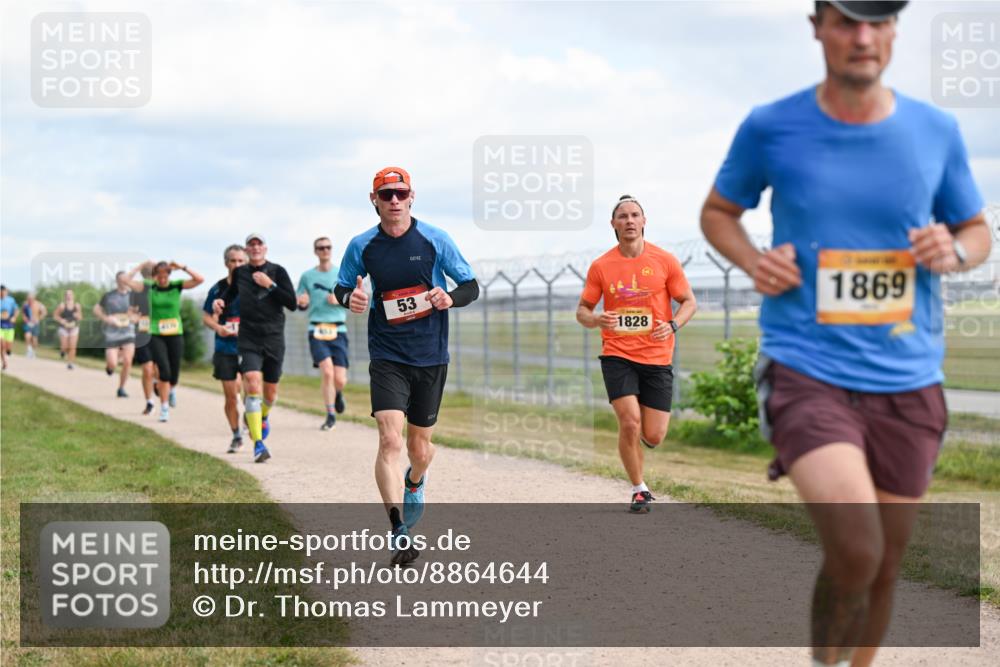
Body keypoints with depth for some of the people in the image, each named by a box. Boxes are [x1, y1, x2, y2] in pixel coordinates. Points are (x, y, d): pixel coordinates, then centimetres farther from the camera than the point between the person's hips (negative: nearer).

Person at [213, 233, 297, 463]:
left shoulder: (277, 271, -1)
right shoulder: (240, 272, 6)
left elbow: (292, 303, -7)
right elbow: (232, 291, 27)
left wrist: (270, 285, -15)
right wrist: (220, 300, 7)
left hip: (274, 338, 0)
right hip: (248, 339, 0)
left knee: (270, 391, 10)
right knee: (253, 385, -19)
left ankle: (264, 417, 48)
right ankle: (258, 444, -21)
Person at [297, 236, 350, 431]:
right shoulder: (307, 276, 8)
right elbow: (300, 305, 15)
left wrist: (339, 300, -9)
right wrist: (302, 302, -8)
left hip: (338, 330, 1)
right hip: (317, 330, -1)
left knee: (340, 380, -5)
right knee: (327, 371, -19)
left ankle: (338, 393, 33)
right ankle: (330, 415, -5)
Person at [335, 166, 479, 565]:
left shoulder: (435, 240, -4)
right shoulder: (362, 246, -1)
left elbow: (471, 286, 3)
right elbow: (342, 287, 13)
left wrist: (450, 298, -19)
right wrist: (350, 298, -11)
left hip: (431, 357, 1)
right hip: (387, 356, -1)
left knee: (419, 445, 11)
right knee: (390, 439, -19)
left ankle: (414, 484, 48)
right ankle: (399, 532, -19)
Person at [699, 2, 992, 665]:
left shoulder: (936, 131, 2)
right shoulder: (770, 128, -3)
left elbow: (978, 231, 15)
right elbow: (718, 211, 14)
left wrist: (953, 251, -8)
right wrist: (752, 261, -7)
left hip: (908, 384, 3)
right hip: (807, 374, -3)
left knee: (885, 568, 12)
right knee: (854, 556, -21)